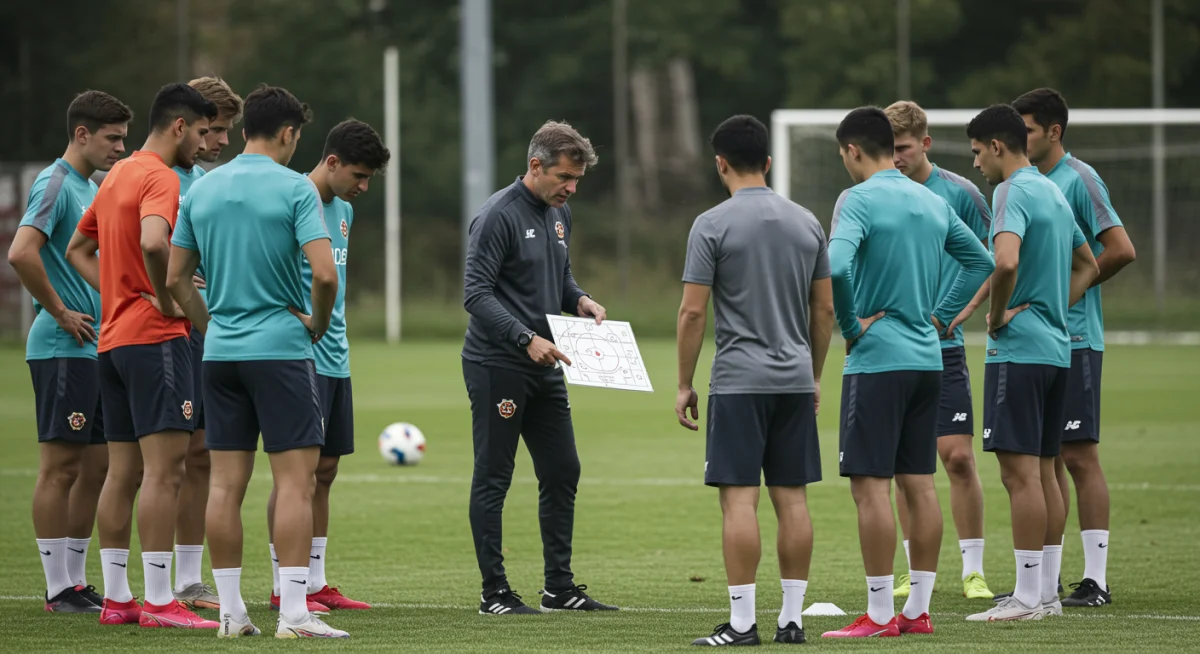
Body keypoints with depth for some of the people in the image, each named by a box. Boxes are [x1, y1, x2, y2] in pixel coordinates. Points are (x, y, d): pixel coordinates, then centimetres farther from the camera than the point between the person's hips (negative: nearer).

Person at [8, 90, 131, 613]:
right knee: (61, 466, -5)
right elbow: (21, 253, -26)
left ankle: (77, 581, 16)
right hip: (62, 349, -9)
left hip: (95, 349, 9)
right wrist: (60, 313, -17)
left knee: (96, 465, 10)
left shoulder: (91, 189, 16)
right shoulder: (55, 185, -12)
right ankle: (59, 588, -2)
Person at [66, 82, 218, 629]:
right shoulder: (160, 178, -12)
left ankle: (116, 597, 12)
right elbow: (152, 242, -31)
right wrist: (165, 300, -17)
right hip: (155, 338, -9)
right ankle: (158, 601, -14)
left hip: (113, 338, 9)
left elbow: (77, 249, 26)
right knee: (164, 469, -10)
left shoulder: (117, 175, 17)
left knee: (123, 472, 10)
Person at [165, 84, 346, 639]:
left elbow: (176, 277, 11)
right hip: (281, 347, -6)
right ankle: (293, 614, -10)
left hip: (221, 351, 6)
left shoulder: (201, 190, 8)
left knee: (226, 483, 7)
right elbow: (325, 274, -17)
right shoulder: (294, 188, -9)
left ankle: (231, 612, 9)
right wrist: (318, 323, 0)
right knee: (295, 479, -4)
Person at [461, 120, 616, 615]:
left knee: (562, 472, 9)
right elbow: (476, 294, -19)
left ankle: (560, 587, 17)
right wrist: (526, 339, -28)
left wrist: (581, 301, 3)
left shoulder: (558, 215, 12)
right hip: (496, 366, -8)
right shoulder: (499, 215, -14)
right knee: (493, 480, -1)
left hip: (544, 368, 8)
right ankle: (494, 593, 3)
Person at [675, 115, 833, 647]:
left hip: (739, 383, -5)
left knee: (739, 498, -6)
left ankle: (742, 622, -9)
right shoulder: (806, 223, 9)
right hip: (795, 381, 5)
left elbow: (693, 311, -9)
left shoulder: (713, 224, -8)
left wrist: (684, 385, -2)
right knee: (792, 498, 7)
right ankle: (792, 618, 9)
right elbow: (825, 309, 11)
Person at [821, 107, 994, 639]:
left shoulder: (859, 200, -11)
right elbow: (980, 261, 21)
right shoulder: (931, 201, 12)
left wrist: (850, 326, -13)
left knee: (870, 484, -5)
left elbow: (836, 266, -26)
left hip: (877, 358, -7)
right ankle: (918, 609, 12)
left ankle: (880, 614, -6)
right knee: (918, 483, 10)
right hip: (927, 358, 7)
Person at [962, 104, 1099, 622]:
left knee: (1020, 471, -8)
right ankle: (1047, 592, 13)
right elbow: (1086, 265, 28)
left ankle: (1027, 597, -9)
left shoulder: (1013, 192, -12)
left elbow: (1006, 261, -30)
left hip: (1018, 348, -9)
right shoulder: (1053, 192, 17)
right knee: (1042, 471, 11)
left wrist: (998, 316, -14)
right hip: (1056, 346, 9)